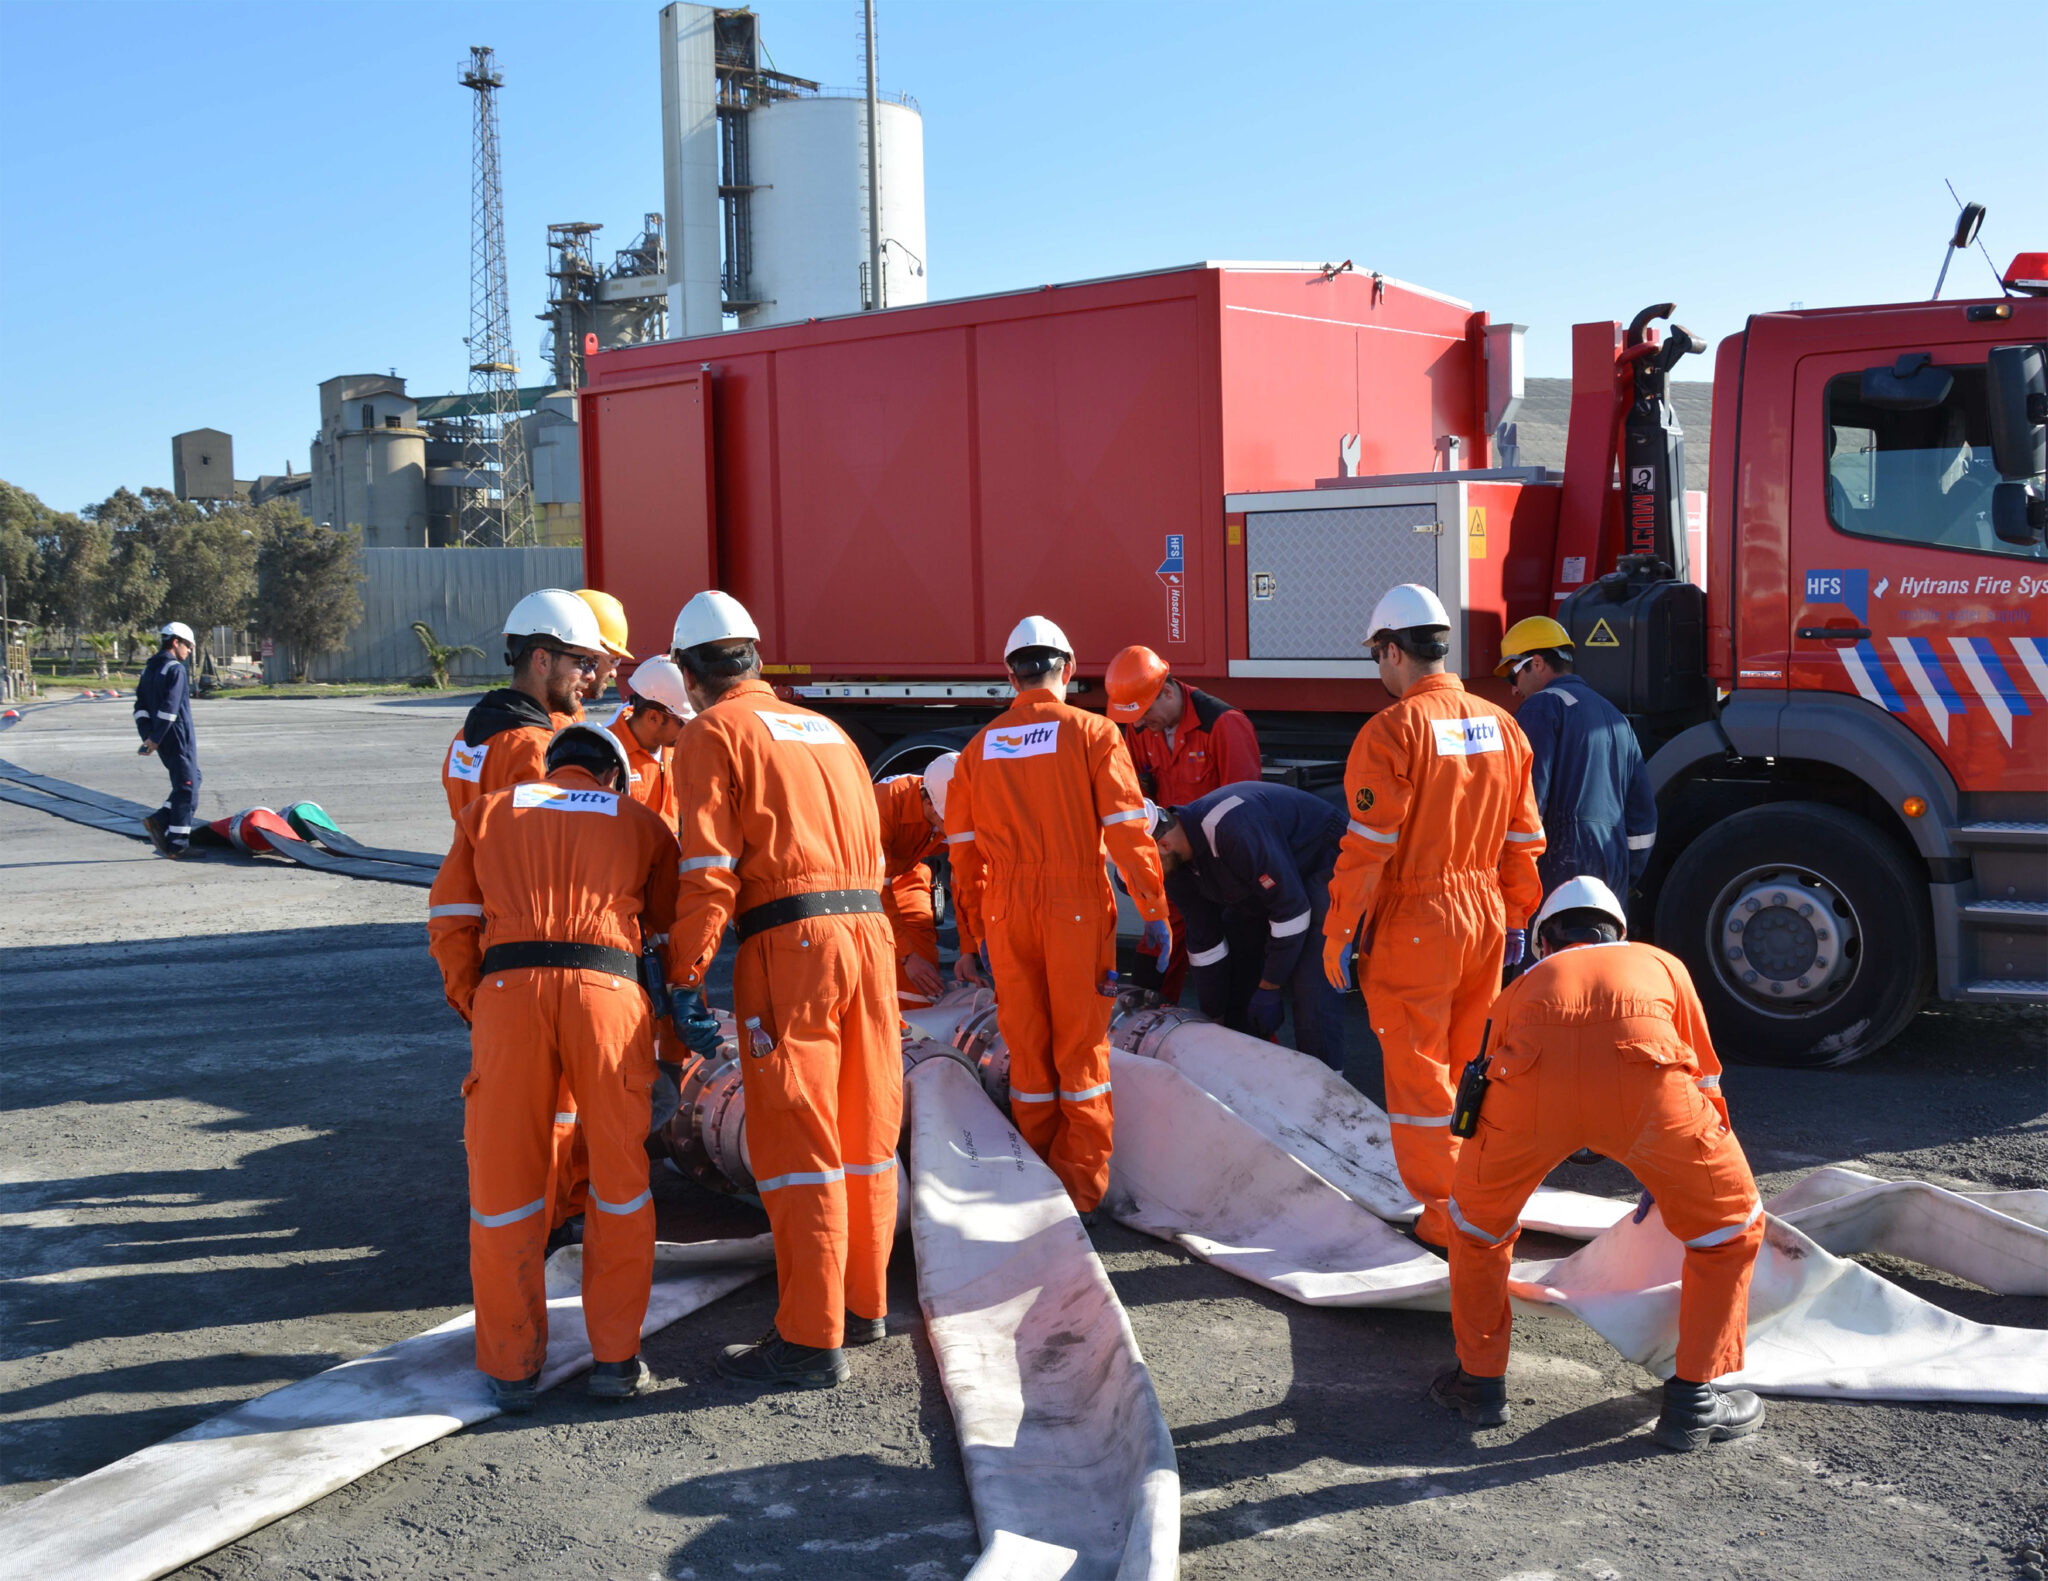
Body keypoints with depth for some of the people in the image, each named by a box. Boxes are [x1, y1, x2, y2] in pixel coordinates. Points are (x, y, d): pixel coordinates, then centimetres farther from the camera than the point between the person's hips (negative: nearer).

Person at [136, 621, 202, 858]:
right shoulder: (175, 669, -13)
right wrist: (155, 739, -16)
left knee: (191, 780, 20)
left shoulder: (148, 670, 16)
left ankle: (159, 821, 8)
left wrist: (148, 736, 6)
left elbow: (141, 708, 13)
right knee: (187, 789, -2)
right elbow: (169, 708, -21)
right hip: (178, 739, -9)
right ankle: (178, 844, -1)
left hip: (163, 741, 9)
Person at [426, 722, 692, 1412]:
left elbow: (450, 924, 15)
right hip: (608, 989, 0)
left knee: (504, 1178, 10)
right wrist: (671, 1018, 31)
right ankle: (615, 1358, 17)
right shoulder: (640, 822, 24)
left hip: (508, 988, 1)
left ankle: (512, 1365, 18)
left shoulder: (488, 811, 25)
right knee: (620, 1179, 12)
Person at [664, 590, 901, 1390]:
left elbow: (710, 873, -9)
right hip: (868, 933, 7)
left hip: (788, 943, -7)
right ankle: (863, 1304, 27)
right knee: (863, 1133, 15)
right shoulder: (827, 729, 21)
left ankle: (810, 1339, 3)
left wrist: (683, 975, -5)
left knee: (796, 1144, -1)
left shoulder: (714, 734, 1)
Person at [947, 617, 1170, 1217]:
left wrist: (971, 940, 16)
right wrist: (1155, 914, -2)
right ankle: (1082, 1191, 11)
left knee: (1027, 1052, 13)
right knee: (1081, 1052, 7)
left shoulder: (980, 748, 7)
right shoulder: (1091, 733, -3)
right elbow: (1128, 831, -8)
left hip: (1006, 916, 3)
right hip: (1077, 909, -3)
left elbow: (965, 852, 9)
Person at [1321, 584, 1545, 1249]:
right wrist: (1516, 920, 19)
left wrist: (1339, 936, -9)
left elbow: (1368, 847, -16)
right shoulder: (1501, 726, 6)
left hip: (1413, 926, -7)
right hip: (1484, 920, 7)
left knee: (1419, 1075, 4)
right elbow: (1523, 839, 11)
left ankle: (1447, 1217, 9)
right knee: (1473, 1066, 18)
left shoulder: (1392, 730, -14)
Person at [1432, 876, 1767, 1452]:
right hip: (1642, 1075, -1)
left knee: (1477, 1221, 31)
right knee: (1731, 1228, 26)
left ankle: (1479, 1381, 39)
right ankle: (1692, 1401, 29)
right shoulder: (1660, 964, 40)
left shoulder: (1525, 984, 41)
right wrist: (1668, 1177, 63)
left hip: (1532, 1080, 1)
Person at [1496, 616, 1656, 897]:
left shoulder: (1542, 707, -2)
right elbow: (1643, 813, 24)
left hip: (1558, 866, -8)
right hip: (1613, 872, 8)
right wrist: (1626, 883, 27)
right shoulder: (1616, 717, 24)